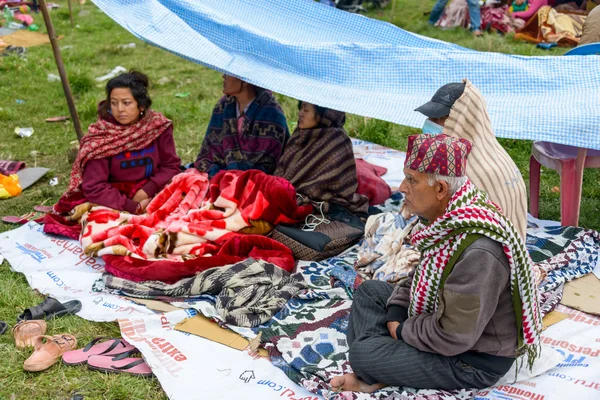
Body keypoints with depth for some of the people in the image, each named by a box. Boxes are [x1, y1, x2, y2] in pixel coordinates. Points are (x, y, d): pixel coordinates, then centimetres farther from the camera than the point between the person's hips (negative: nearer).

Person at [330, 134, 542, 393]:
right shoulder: (445, 218, -7)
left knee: (362, 353, -19)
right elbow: (422, 275, 11)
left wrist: (403, 331, -14)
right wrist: (396, 313, -3)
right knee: (370, 291, 9)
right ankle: (373, 375, -4)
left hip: (474, 360, -9)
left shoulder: (478, 252, -35)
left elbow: (452, 338, -31)